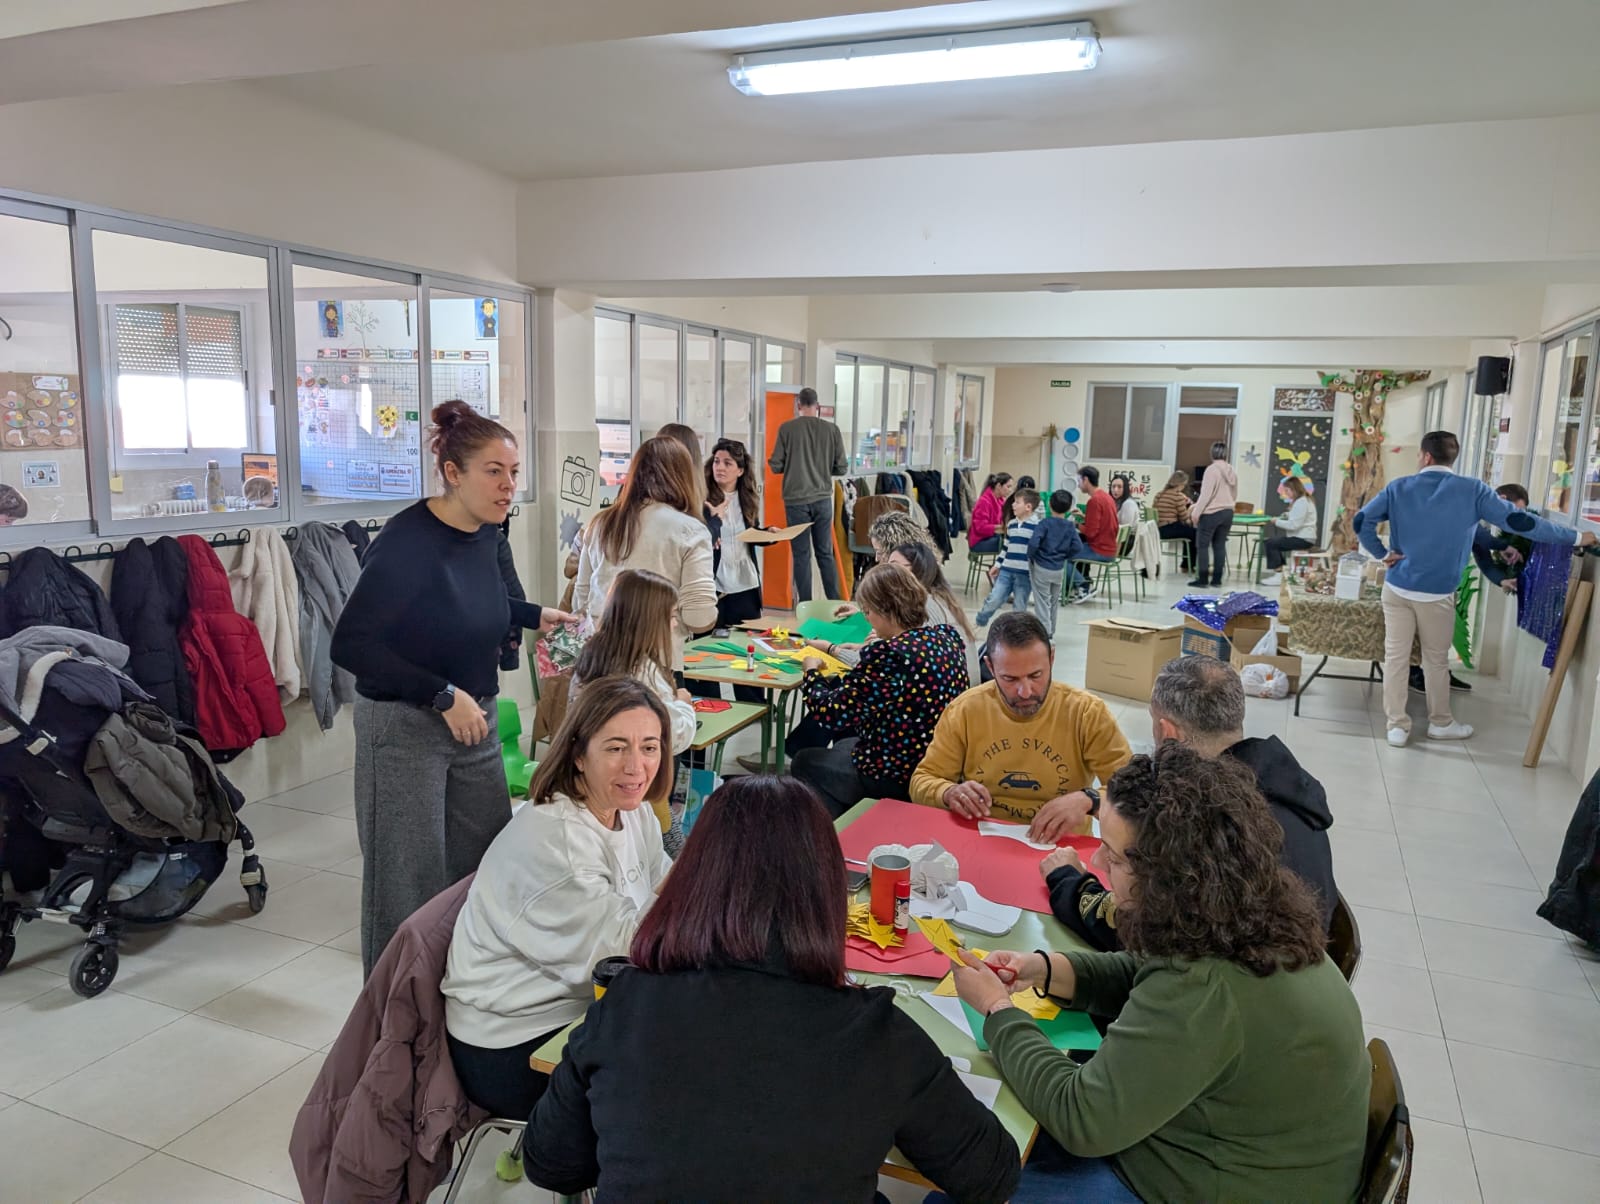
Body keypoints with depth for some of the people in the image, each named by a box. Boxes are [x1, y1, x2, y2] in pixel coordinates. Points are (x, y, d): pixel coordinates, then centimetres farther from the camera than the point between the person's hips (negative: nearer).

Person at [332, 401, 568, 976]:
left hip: (474, 720, 7)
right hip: (404, 727, -7)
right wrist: (444, 696, -24)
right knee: (410, 882, 5)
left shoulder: (486, 532, 2)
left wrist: (535, 616, 10)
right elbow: (349, 645, -23)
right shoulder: (408, 540, -22)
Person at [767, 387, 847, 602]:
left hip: (796, 500, -2)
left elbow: (775, 466, -2)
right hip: (823, 499, 2)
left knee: (801, 555, 4)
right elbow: (842, 468, 3)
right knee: (825, 553, 10)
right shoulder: (832, 429, 0)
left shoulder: (787, 428, -5)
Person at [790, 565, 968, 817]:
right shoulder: (948, 636, -4)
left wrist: (812, 672, -1)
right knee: (843, 746, 32)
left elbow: (831, 714, -20)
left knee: (805, 762, 18)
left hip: (899, 775, -8)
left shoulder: (886, 655, -28)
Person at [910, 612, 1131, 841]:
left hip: (1059, 848, -1)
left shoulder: (1087, 713, -7)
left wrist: (1087, 800, -27)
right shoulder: (964, 711, -3)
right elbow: (922, 782, 3)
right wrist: (950, 793, -18)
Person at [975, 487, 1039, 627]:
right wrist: (997, 565, 19)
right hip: (1006, 570, 5)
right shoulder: (1012, 524, 11)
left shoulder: (1037, 526, -9)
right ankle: (979, 623, 20)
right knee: (994, 600, 2)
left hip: (1025, 574, -4)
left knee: (1019, 607, 6)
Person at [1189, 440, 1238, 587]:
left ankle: (1202, 578, -3)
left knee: (1202, 545, -1)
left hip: (1211, 513, -7)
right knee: (1220, 545, 9)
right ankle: (1217, 578, 9)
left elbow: (1206, 494, -14)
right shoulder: (1232, 472, 10)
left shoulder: (1212, 469, -11)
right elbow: (1235, 496, 17)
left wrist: (1196, 512, -10)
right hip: (1228, 513, 7)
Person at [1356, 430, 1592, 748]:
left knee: (1396, 657, 5)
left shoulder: (1399, 488, -1)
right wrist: (1576, 537, 3)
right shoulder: (1472, 491, -5)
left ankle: (1397, 726, 8)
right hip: (1437, 594, -1)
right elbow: (1518, 521, -6)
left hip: (1397, 589, 1)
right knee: (1436, 660, 13)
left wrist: (1382, 553, 2)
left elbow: (1361, 521, -8)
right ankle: (1440, 722, 28)